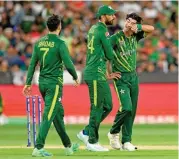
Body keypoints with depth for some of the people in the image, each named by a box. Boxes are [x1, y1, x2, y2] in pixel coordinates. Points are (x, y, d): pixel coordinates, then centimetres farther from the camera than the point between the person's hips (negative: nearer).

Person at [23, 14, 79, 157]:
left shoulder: (39, 43, 6)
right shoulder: (60, 43, -12)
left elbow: (32, 64, 7)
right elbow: (68, 64, -14)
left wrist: (28, 83, 11)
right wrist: (76, 78, 4)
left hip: (42, 82, 7)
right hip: (54, 83, -7)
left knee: (58, 114, 17)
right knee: (48, 115, -8)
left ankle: (68, 146, 27)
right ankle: (38, 148, -16)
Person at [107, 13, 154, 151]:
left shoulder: (135, 36, 5)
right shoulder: (116, 38, -12)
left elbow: (151, 29, 5)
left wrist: (138, 27, -14)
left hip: (133, 77, 6)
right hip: (121, 78, -6)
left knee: (132, 110, 5)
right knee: (126, 107, -17)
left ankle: (126, 141, 12)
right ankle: (114, 133, 7)